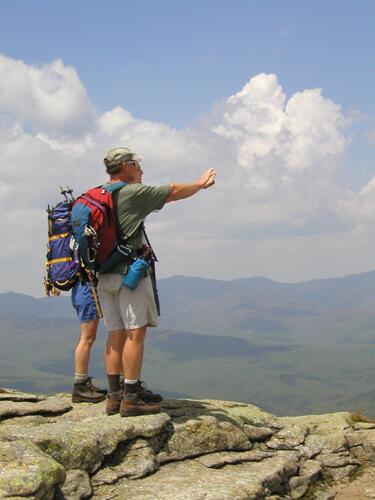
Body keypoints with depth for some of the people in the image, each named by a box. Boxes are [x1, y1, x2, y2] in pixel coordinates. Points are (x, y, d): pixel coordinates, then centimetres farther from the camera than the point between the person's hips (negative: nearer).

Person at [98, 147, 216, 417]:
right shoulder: (133, 192, -9)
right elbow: (174, 192, 0)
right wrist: (200, 184, 16)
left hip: (105, 274, 8)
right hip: (130, 271, -8)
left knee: (116, 334, 9)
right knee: (136, 332, -6)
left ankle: (115, 395, 12)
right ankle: (131, 398, -6)